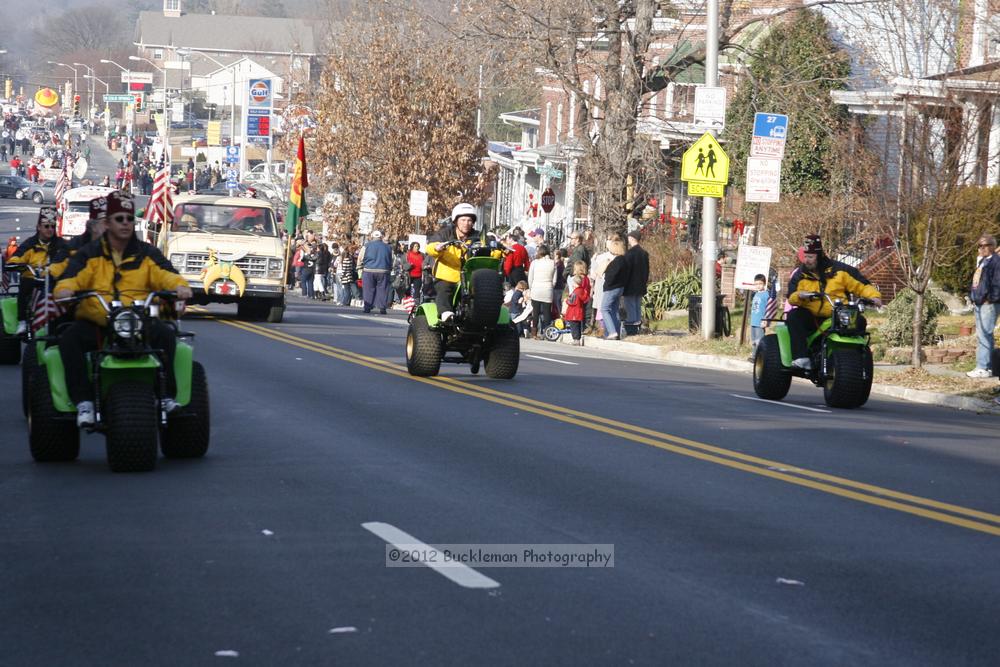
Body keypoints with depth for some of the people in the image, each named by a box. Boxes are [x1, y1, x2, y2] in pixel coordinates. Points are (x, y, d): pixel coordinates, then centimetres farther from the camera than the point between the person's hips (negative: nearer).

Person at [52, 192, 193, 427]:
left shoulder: (146, 254, 13)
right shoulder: (89, 254, 11)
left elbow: (165, 274, -2)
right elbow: (72, 277, -4)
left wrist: (179, 285, -25)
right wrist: (64, 289, -28)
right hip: (95, 323, 0)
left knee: (166, 335, -29)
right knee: (69, 339, -29)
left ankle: (167, 396, -21)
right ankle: (83, 400, -27)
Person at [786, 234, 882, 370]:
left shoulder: (838, 270, 7)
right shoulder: (800, 276, 12)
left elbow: (861, 285, 8)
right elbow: (791, 297, -1)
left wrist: (874, 296, -9)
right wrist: (799, 296, -24)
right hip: (812, 318, 1)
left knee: (859, 321, -27)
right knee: (794, 315, -29)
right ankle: (802, 358, -37)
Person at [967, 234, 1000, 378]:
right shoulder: (981, 262, 18)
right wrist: (974, 299, 16)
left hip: (988, 305, -10)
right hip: (979, 304, 10)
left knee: (984, 335, -13)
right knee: (981, 336, 14)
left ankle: (983, 368, -14)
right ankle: (984, 366, 20)